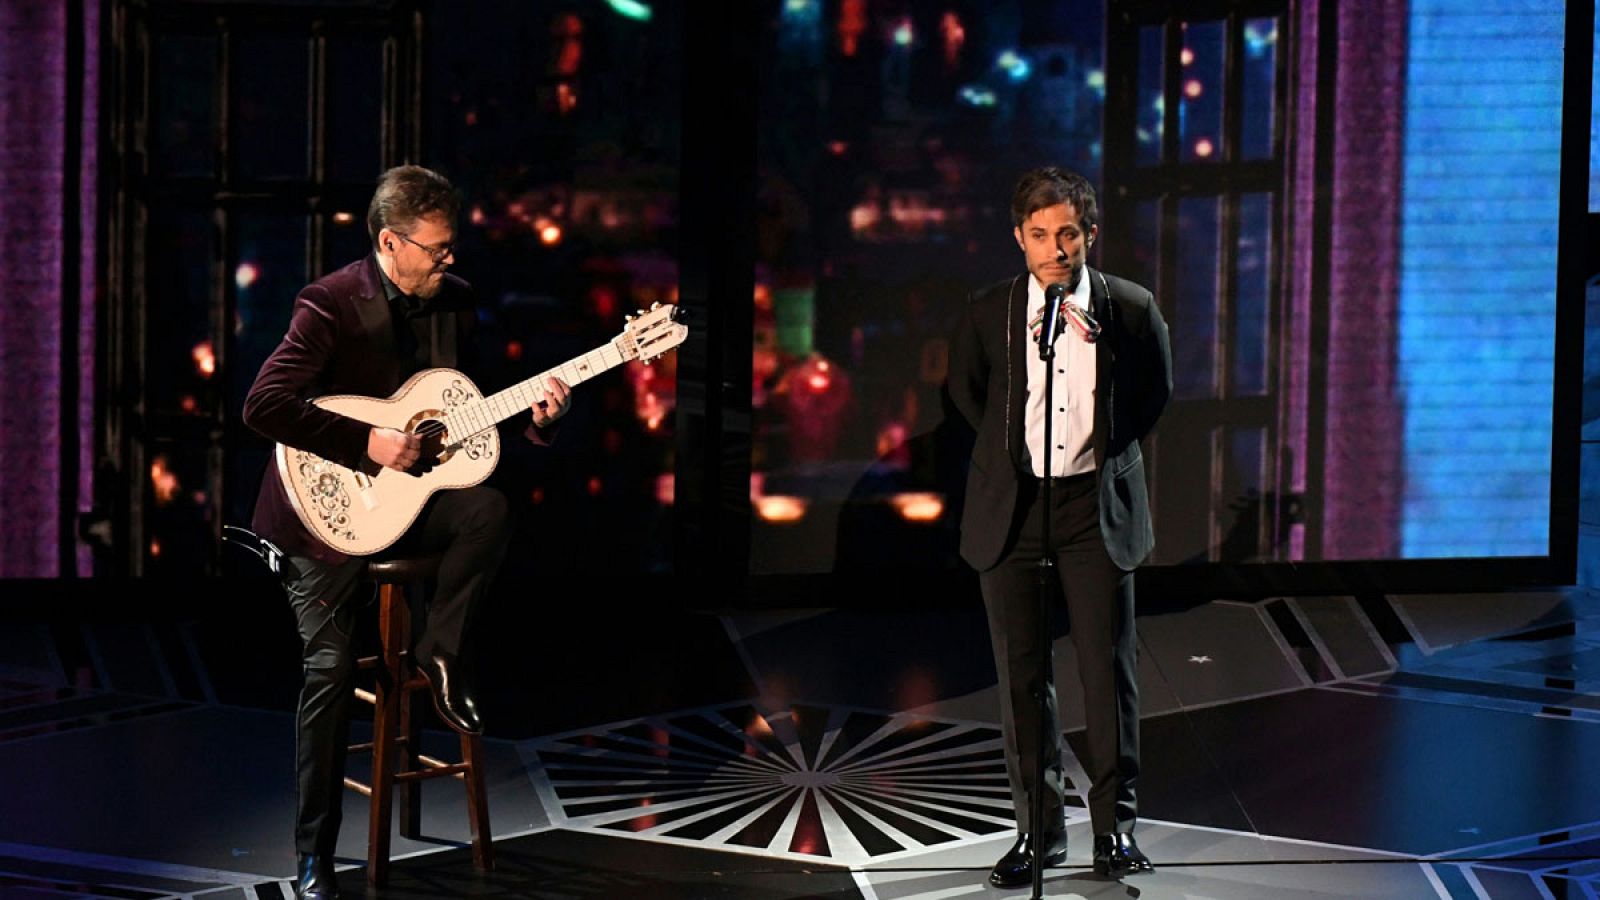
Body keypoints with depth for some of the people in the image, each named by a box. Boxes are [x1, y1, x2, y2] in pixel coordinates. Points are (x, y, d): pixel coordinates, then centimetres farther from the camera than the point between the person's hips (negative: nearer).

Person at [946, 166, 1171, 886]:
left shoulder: (1131, 309, -3)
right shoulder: (988, 313, -2)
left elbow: (1155, 392, 15)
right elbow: (965, 392, 17)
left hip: (1096, 505, -1)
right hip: (1011, 507, 1)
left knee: (1108, 666, -2)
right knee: (1021, 673, 3)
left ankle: (1115, 824, 9)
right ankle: (1039, 827, 12)